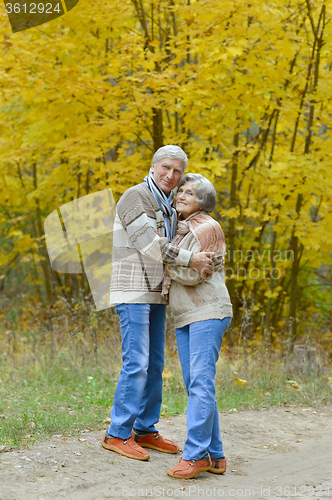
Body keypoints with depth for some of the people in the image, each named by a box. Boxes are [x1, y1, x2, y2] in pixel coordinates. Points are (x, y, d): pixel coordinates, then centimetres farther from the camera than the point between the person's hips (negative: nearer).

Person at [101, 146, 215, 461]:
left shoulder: (166, 207, 18)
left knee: (154, 364, 9)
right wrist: (190, 260, -20)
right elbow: (148, 242, -20)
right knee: (136, 363, -12)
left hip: (155, 294, 9)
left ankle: (145, 430, 17)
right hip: (132, 291, -9)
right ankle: (117, 434, -5)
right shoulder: (135, 196, -10)